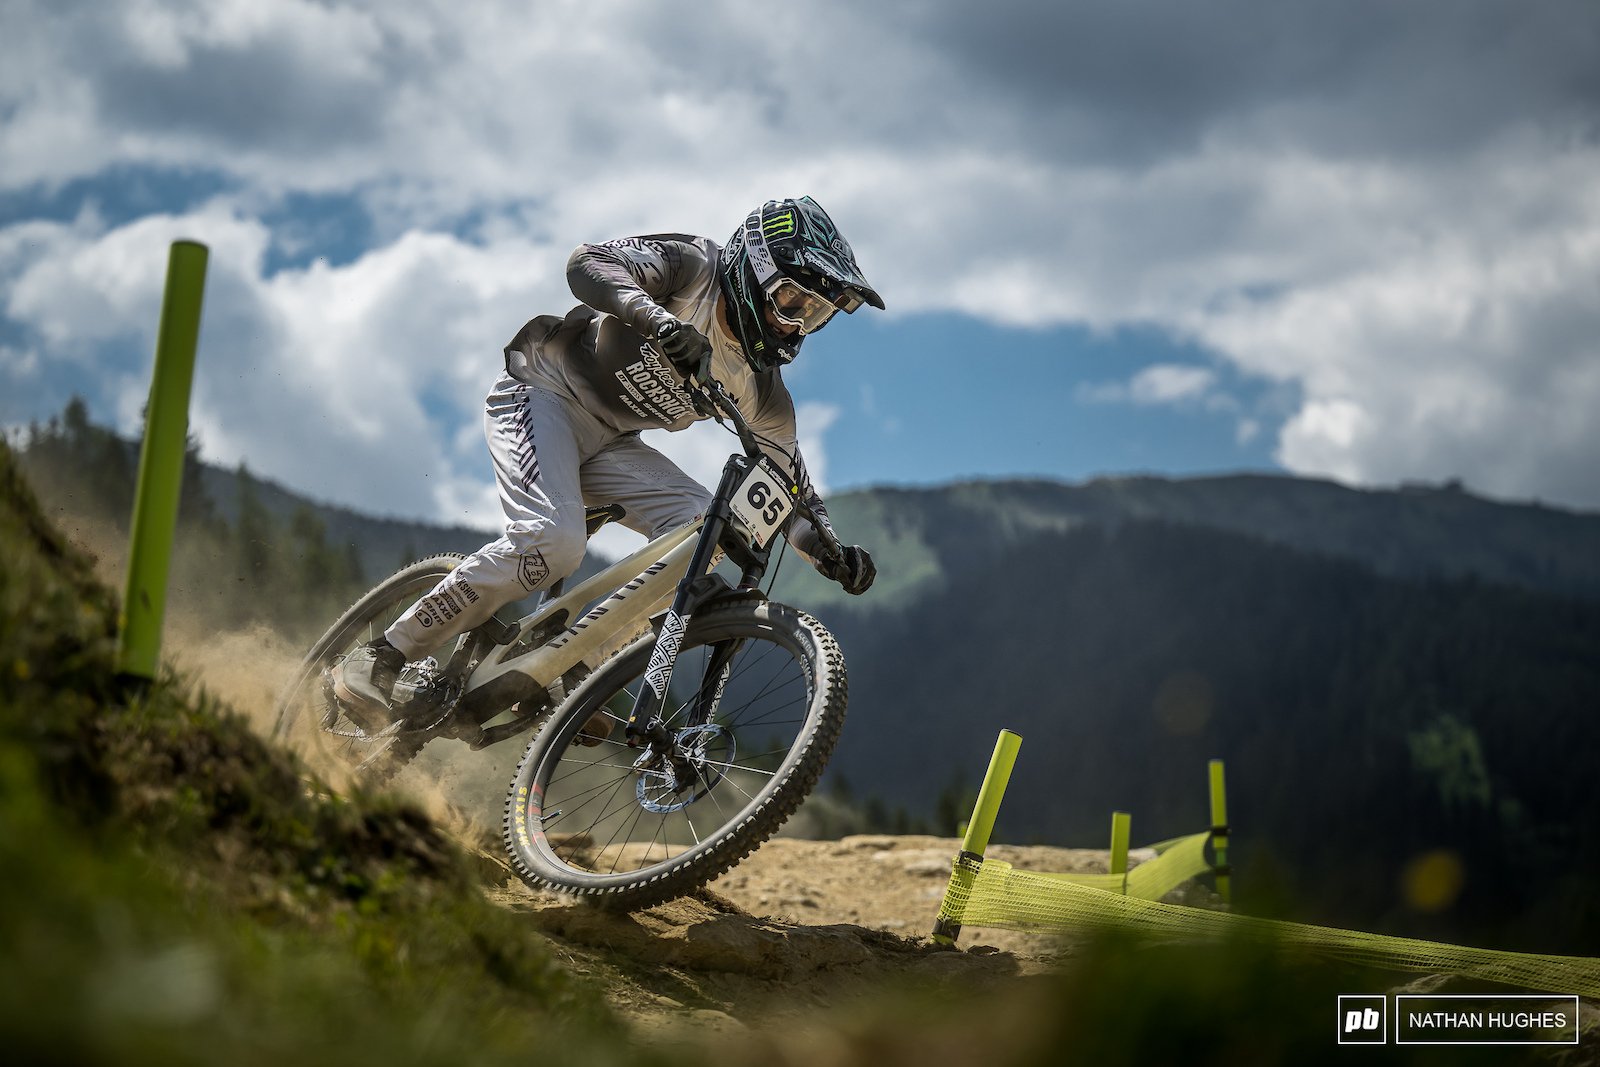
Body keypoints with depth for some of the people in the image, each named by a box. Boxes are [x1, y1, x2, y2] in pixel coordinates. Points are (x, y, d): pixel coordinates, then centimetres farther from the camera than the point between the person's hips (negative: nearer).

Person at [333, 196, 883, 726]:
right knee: (552, 541, -29)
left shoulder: (761, 388, -1)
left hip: (606, 442, 7)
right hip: (541, 396, -6)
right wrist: (658, 319, -48)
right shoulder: (692, 267, -15)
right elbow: (589, 263, -30)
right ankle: (382, 657, -19)